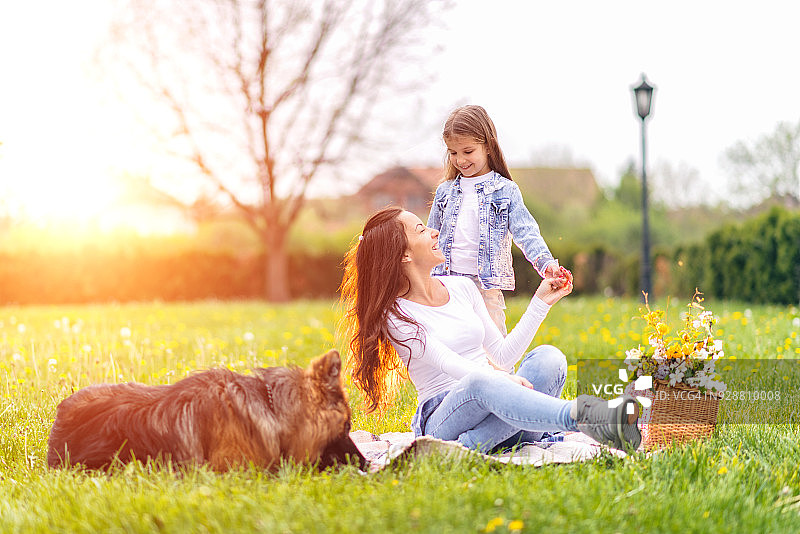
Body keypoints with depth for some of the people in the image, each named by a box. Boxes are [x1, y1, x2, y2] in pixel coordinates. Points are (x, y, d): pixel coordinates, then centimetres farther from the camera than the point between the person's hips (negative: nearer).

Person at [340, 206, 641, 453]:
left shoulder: (462, 288, 16)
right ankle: (583, 416, -62)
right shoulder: (396, 316, -3)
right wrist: (499, 377, -36)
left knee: (548, 358, -23)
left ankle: (472, 444, -38)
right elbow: (447, 362, -19)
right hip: (441, 418, -6)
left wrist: (541, 302, 13)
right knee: (481, 382, -40)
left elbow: (502, 354, 16)